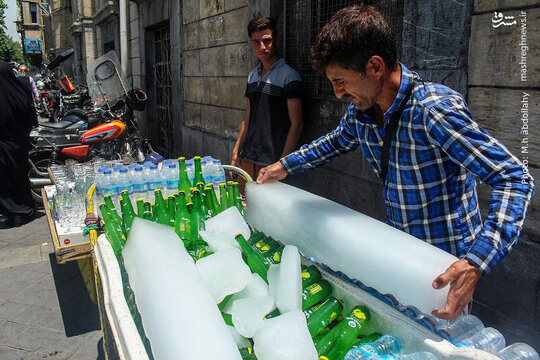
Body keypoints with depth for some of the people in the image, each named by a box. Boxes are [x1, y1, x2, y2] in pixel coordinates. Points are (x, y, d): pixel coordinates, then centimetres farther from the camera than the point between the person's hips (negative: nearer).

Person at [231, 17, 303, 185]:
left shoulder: (289, 76, -8)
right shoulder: (253, 76, 13)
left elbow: (296, 125, -12)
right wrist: (236, 154, 11)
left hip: (271, 163, -6)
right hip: (247, 159, 6)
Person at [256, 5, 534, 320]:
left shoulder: (434, 109, -28)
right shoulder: (360, 112, -5)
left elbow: (515, 178, -28)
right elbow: (335, 142, 19)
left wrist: (475, 264, -39)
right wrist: (285, 167, 16)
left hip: (445, 266, -6)